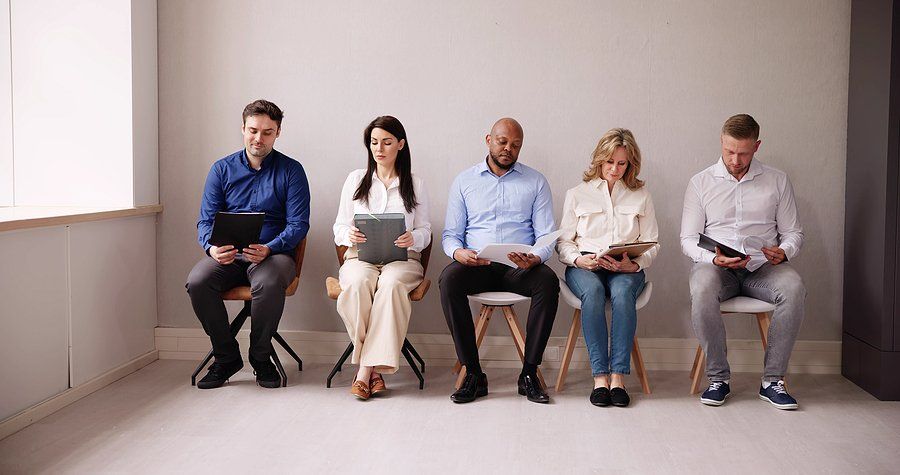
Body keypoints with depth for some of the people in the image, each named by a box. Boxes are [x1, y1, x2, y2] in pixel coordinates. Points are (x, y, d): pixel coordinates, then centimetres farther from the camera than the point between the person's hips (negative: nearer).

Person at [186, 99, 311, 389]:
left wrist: (269, 249, -23)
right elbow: (206, 220, 5)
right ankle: (226, 357, -8)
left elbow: (298, 224, -4)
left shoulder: (291, 170, 3)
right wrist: (212, 248, -19)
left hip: (274, 254, -2)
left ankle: (261, 357, -11)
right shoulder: (222, 169, 9)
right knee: (197, 281, -28)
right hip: (227, 256, 3)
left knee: (269, 283, -36)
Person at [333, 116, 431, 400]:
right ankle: (375, 369, -28)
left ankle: (366, 369, -35)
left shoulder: (415, 185, 15)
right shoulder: (356, 180, 16)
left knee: (391, 284, -37)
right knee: (358, 283, -37)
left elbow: (425, 231, 11)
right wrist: (349, 235, -12)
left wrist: (413, 238, -14)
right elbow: (339, 227, 13)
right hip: (360, 256, 1)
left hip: (402, 259, 0)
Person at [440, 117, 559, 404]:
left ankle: (529, 373, -23)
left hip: (520, 267, 0)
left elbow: (546, 235, 5)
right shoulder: (464, 181, 13)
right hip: (475, 265, 0)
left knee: (548, 281, -33)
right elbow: (450, 234, 10)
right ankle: (473, 373, -25)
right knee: (449, 279, -32)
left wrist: (535, 258, -19)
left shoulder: (536, 182, 12)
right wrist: (458, 252, -15)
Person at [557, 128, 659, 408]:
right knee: (593, 291, -36)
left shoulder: (641, 196, 17)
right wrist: (579, 259, -12)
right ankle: (600, 377, -36)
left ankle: (618, 377, -36)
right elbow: (563, 241, 10)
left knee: (622, 292, -35)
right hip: (584, 266, 0)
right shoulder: (577, 194, 16)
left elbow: (652, 244, 11)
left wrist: (634, 264, -11)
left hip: (627, 269, 0)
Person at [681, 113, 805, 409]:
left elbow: (793, 232, 13)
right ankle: (719, 378, -20)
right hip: (716, 266, -1)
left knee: (793, 288, -33)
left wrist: (784, 251, -12)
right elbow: (688, 238, 5)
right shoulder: (701, 182, 8)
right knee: (701, 291, -37)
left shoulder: (777, 181, 11)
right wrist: (713, 258, -17)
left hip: (762, 265, 1)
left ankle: (773, 380, -22)